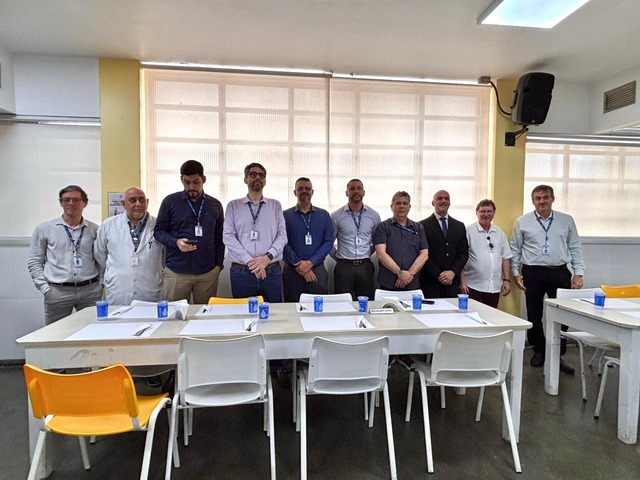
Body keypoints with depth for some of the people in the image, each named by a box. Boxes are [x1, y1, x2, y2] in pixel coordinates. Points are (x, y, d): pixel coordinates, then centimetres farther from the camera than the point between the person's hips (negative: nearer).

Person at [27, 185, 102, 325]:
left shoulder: (95, 230, 7)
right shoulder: (44, 229, 5)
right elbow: (34, 262, 7)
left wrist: (100, 283, 4)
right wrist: (45, 289, -1)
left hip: (90, 291, 1)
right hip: (57, 292, 0)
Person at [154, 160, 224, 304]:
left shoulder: (215, 205, 9)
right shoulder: (170, 201, 2)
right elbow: (159, 230, 5)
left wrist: (219, 264, 5)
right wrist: (176, 242, -13)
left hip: (208, 272, 2)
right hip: (176, 271, -1)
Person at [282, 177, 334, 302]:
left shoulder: (324, 215, 8)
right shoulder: (285, 216, 4)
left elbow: (328, 242, 0)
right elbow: (283, 244, -4)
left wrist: (310, 263, -11)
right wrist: (299, 265, -12)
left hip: (318, 269, 1)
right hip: (292, 271, -1)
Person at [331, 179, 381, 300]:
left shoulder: (374, 215, 6)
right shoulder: (336, 216, -1)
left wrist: (368, 254, 8)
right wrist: (337, 256, 3)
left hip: (365, 266, 2)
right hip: (344, 266, -2)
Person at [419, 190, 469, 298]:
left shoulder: (460, 226, 12)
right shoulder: (423, 226, -1)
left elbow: (464, 253, 8)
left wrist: (453, 272, -7)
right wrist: (438, 274, -12)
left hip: (453, 282, 4)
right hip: (430, 283, -3)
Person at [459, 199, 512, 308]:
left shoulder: (499, 233, 12)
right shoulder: (468, 231, -3)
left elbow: (505, 257, 15)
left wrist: (507, 280, 9)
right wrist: (462, 281, -10)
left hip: (494, 287, 5)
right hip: (473, 287, -4)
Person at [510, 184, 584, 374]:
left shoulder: (567, 221, 6)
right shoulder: (522, 222, 2)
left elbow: (575, 248, 8)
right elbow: (515, 250, 6)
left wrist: (578, 273, 1)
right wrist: (516, 273, 1)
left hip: (560, 273, 1)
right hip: (533, 273, -1)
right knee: (534, 316, 8)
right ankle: (539, 351, 27)